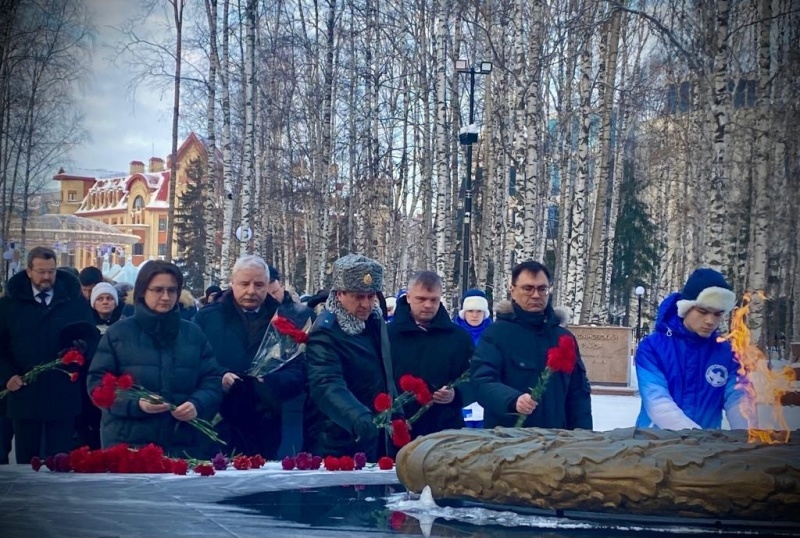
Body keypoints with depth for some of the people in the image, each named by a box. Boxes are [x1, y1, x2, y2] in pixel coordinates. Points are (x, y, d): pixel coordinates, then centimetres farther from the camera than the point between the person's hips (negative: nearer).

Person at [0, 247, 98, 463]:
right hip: (24, 395, 1)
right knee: (26, 460, 8)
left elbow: (92, 340, 8)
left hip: (63, 396, -1)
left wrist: (82, 347, -15)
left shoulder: (76, 303, 5)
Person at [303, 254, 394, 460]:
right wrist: (360, 420, -50)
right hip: (336, 447, -7)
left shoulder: (375, 320, 5)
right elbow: (328, 387, -35)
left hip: (374, 441, 7)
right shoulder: (325, 333, -20)